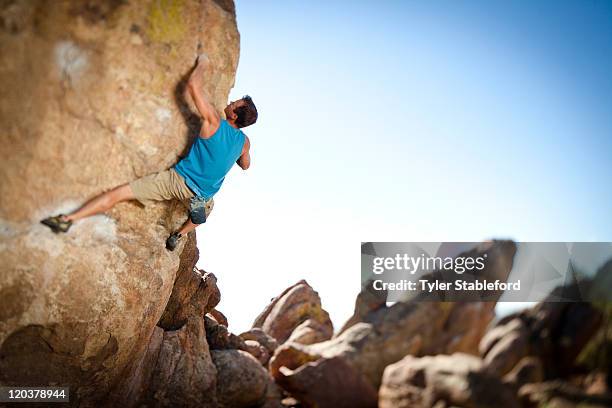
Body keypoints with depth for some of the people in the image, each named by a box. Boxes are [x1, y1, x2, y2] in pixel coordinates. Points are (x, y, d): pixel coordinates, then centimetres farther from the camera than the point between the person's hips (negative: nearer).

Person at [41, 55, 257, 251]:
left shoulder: (214, 122, -15)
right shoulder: (244, 141, -2)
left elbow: (193, 84, -17)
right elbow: (245, 165, 20)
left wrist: (202, 62, 1)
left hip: (178, 179, -4)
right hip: (201, 197, 4)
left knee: (119, 192, -6)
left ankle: (69, 218, -11)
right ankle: (179, 235, 40)